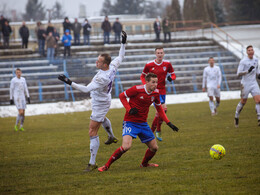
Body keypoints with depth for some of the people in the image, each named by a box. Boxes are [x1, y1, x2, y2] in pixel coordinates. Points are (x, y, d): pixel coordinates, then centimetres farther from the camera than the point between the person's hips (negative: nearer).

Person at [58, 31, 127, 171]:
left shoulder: (102, 78, -39)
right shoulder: (112, 67, -16)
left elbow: (86, 89, -38)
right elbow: (121, 56, 4)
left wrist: (70, 82, -41)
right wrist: (123, 43, 7)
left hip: (100, 105, -10)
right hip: (104, 101, 10)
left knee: (92, 132, -6)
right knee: (102, 118, 42)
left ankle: (92, 163, -2)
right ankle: (111, 137, 66)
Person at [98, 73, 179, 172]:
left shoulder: (156, 93, 1)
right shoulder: (137, 89, -17)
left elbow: (159, 109, 16)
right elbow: (122, 96, -5)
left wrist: (169, 123, 11)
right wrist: (129, 109, -18)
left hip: (143, 123, 6)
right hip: (130, 122, -6)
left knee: (154, 148, 8)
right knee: (126, 146, -26)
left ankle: (144, 164, 38)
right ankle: (107, 165, -12)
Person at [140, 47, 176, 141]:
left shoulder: (167, 64, 1)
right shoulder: (149, 65, -6)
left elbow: (173, 75, 9)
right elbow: (143, 76, 6)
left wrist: (171, 78, -15)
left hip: (162, 90, 5)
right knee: (163, 108, -20)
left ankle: (151, 131, 25)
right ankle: (158, 130, -6)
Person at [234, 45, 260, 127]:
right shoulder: (243, 61, -12)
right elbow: (238, 73, -16)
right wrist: (248, 71, -27)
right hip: (245, 84, -4)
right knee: (243, 102, 5)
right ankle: (236, 117, 28)